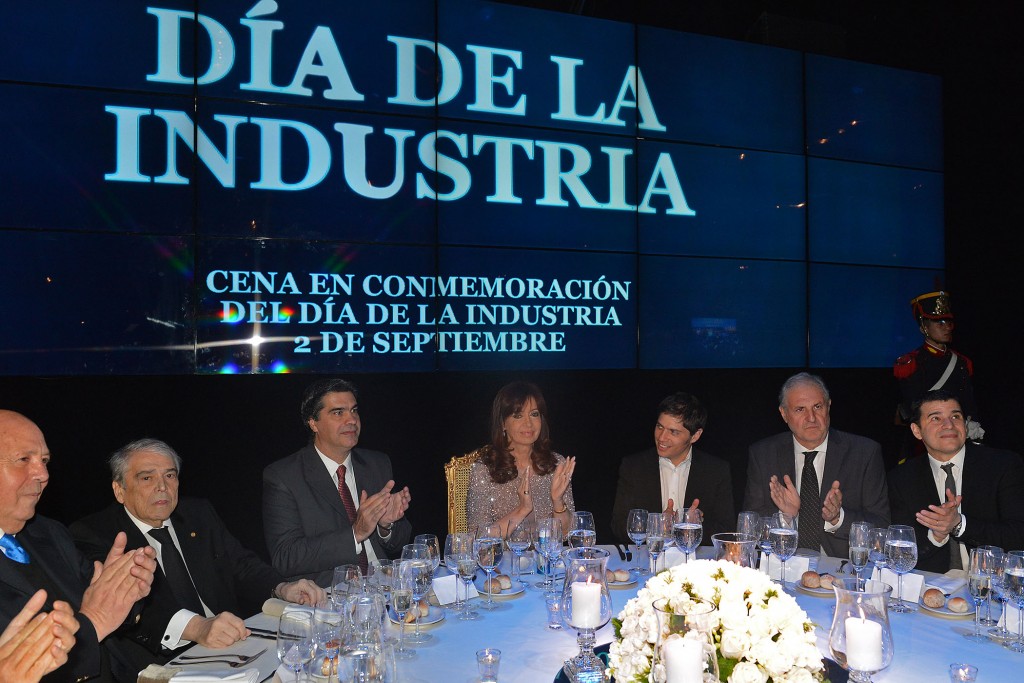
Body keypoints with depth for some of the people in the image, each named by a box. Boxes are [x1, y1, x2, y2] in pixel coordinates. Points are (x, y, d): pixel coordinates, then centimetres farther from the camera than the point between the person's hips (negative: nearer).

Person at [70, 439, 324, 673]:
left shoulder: (199, 513, 17)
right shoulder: (91, 536, -3)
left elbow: (242, 565, 14)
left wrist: (281, 589, -9)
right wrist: (195, 626, -35)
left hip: (232, 643, 5)